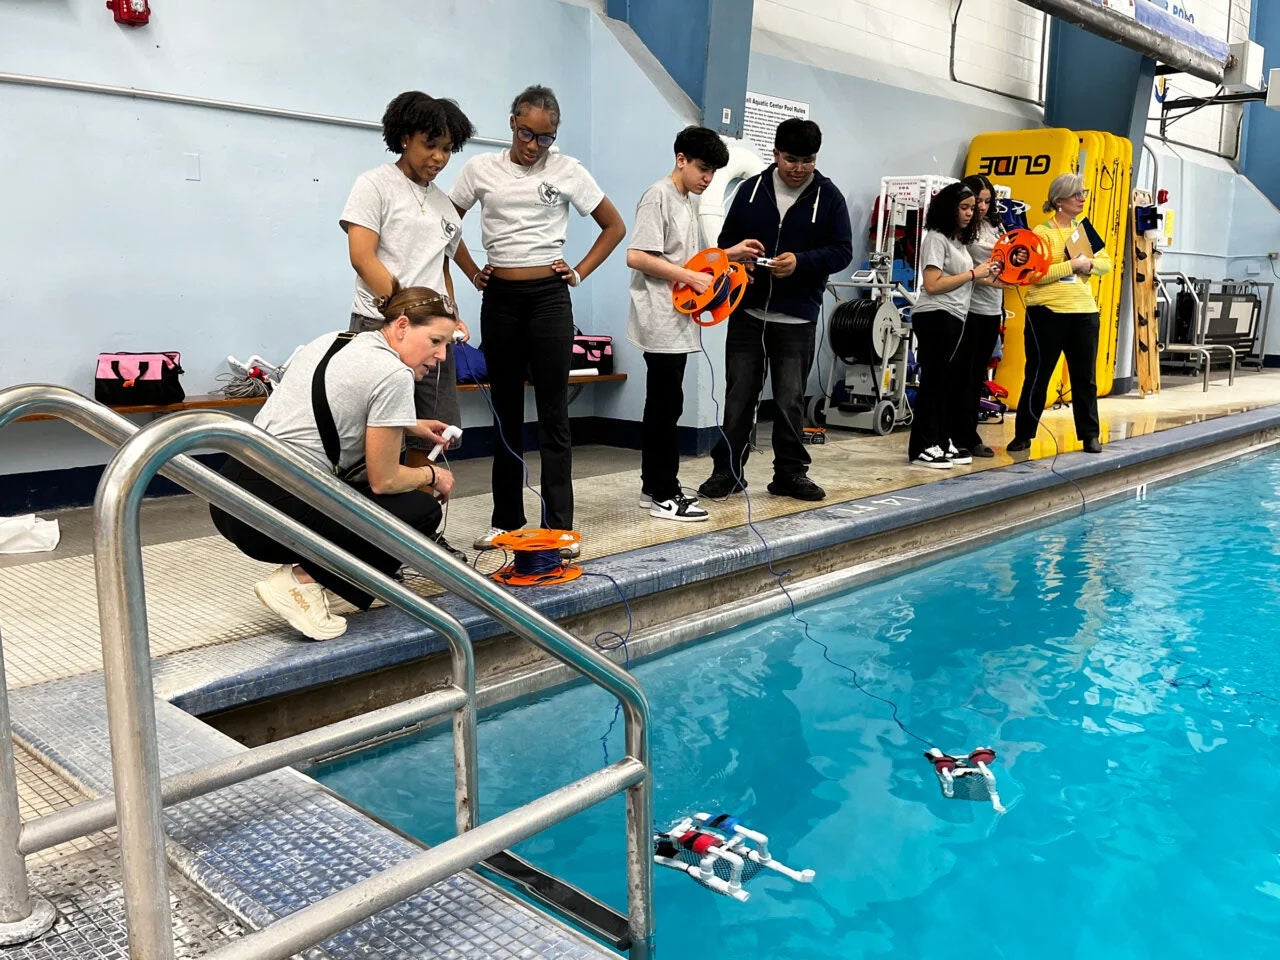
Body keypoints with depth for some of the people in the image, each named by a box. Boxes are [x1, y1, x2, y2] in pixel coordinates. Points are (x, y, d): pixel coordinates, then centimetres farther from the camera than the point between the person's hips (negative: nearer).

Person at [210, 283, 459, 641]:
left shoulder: (331, 343, 15)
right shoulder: (392, 374, -12)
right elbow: (384, 481, -7)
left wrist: (409, 425, 34)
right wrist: (432, 475, 12)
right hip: (273, 513, -9)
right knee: (421, 510, 3)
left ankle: (304, 566, 13)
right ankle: (300, 581, -3)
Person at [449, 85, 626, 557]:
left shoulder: (567, 171, 1)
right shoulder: (481, 169, 5)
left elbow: (615, 226, 7)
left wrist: (580, 272, -1)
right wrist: (470, 271, 5)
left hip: (549, 296, -2)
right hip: (499, 297, 2)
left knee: (553, 412, -4)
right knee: (505, 410, 8)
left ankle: (559, 525, -1)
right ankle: (505, 519, 17)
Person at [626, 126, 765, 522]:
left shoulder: (688, 203, 17)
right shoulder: (658, 197, -10)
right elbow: (637, 257, -19)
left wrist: (730, 253, 11)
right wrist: (692, 277, -19)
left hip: (678, 320, 10)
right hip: (660, 321, -10)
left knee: (662, 404, 13)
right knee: (667, 405, -7)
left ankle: (654, 486, 20)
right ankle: (664, 496, -1)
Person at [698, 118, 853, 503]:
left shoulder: (828, 196, 1)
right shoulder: (751, 189, 6)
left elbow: (842, 251, -1)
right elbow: (727, 240, 13)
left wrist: (800, 262, -17)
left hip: (797, 318, -1)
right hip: (748, 312, 1)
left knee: (790, 399, 4)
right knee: (739, 394, 5)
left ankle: (791, 473, 17)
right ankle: (727, 470, 15)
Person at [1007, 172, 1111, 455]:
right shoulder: (1042, 232, -5)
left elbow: (1106, 262, 8)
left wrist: (1090, 263, -12)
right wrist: (1072, 265, -19)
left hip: (1084, 312, 5)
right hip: (1047, 313, -5)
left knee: (1085, 377, 8)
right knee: (1038, 376, 2)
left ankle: (1090, 434, 18)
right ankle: (1023, 435, 11)